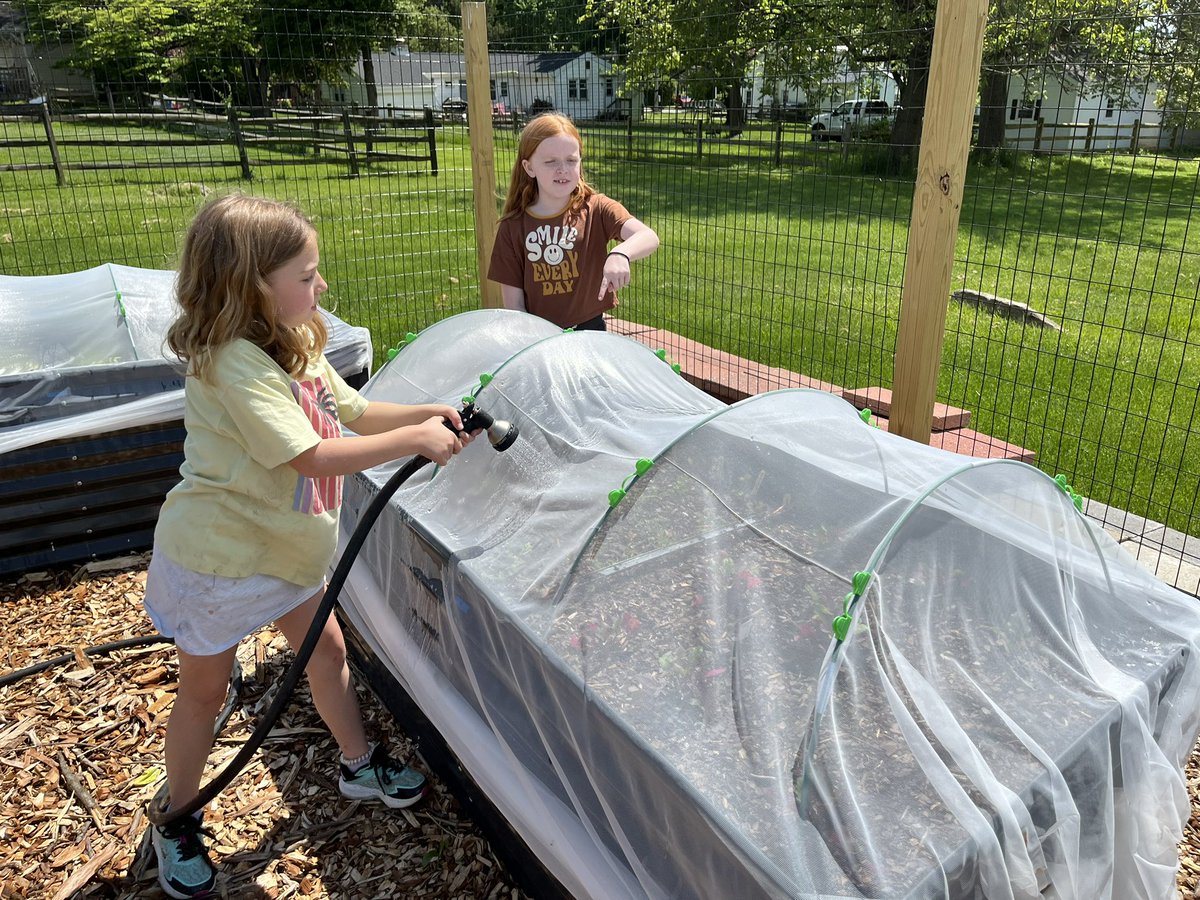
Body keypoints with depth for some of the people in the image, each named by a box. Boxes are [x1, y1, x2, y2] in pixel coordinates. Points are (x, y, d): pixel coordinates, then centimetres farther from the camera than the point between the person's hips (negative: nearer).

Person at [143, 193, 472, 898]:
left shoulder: (298, 350, -1)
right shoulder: (232, 364, -30)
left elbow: (355, 412, 10)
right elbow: (315, 456, -36)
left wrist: (430, 414, -5)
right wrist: (416, 439, -30)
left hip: (284, 549, 8)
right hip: (216, 557, -8)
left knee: (326, 650, 17)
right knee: (204, 691, 11)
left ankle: (360, 764, 39)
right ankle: (178, 824, 35)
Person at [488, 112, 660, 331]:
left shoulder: (596, 209, -5)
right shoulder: (512, 228, -4)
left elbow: (649, 238, -22)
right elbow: (513, 303, -2)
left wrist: (620, 254, -41)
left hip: (590, 330, 0)